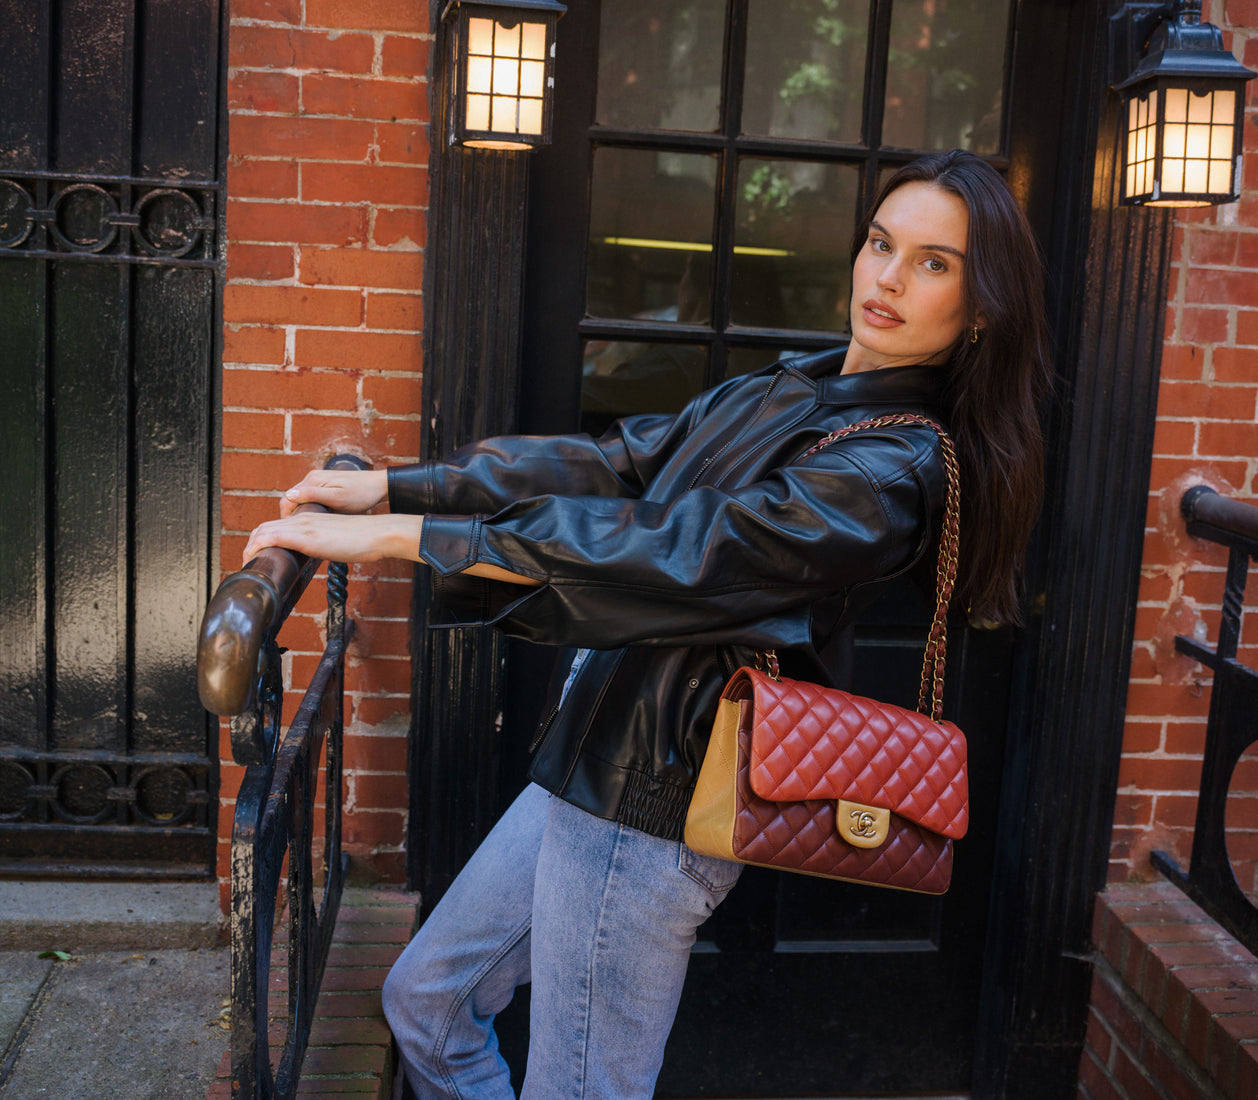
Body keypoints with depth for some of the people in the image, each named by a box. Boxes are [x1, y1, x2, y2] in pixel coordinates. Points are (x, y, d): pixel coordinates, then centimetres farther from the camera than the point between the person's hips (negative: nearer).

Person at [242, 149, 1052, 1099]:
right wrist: (391, 487, 1)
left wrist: (395, 538, -24)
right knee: (426, 1002, 20)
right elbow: (613, 464, 7)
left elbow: (671, 551, -25)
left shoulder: (896, 470, -18)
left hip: (654, 806, -9)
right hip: (591, 769, 9)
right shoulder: (785, 392, 10)